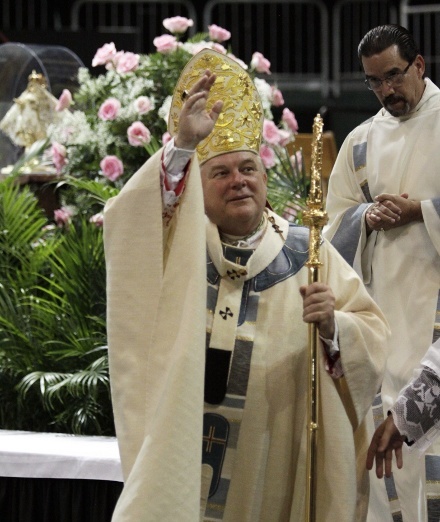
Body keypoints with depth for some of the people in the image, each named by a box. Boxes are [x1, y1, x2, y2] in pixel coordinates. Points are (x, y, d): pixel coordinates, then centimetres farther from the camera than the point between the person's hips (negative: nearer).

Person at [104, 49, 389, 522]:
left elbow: (373, 334, 1)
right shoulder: (174, 241, 3)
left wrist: (333, 326, -21)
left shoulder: (309, 254, 5)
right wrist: (182, 145, -30)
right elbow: (129, 221, -18)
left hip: (273, 450, 1)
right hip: (183, 445, -1)